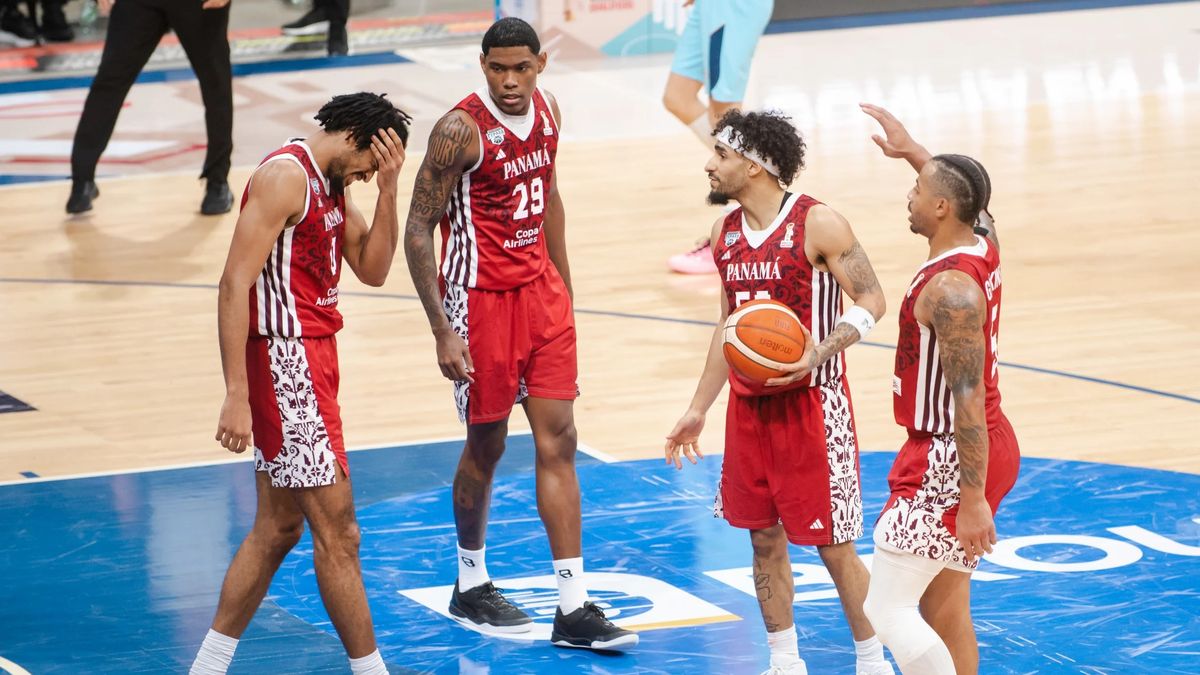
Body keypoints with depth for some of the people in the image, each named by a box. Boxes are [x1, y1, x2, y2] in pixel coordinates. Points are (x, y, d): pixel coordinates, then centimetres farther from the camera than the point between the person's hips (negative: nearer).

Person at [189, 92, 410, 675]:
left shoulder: (331, 182, 14)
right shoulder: (286, 177, -16)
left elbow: (372, 270, 14)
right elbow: (235, 284, -21)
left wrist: (387, 189, 0)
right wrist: (237, 395, -25)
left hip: (313, 354, 10)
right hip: (285, 363, -10)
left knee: (278, 528, 14)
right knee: (337, 532, -4)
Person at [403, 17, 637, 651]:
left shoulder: (546, 110, 2)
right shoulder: (461, 130, -19)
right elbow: (417, 229, -16)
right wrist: (442, 331, -19)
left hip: (540, 289, 6)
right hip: (481, 296, -6)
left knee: (558, 440, 2)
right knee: (486, 445, 7)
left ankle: (573, 610, 2)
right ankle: (470, 586, 29)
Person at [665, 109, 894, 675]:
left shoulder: (818, 225, -14)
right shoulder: (725, 232, 8)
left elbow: (871, 300, -14)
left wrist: (821, 351, -30)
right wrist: (698, 409, 17)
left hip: (811, 405, -7)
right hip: (749, 406, 7)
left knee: (832, 543, -2)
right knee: (764, 537, 10)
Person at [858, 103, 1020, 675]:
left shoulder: (949, 290, -24)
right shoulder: (981, 244, 3)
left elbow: (969, 399, -27)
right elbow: (964, 196, 30)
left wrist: (973, 501, -28)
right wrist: (913, 152, 37)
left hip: (951, 460, -10)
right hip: (974, 452, 10)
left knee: (887, 608, -10)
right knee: (943, 611, 14)